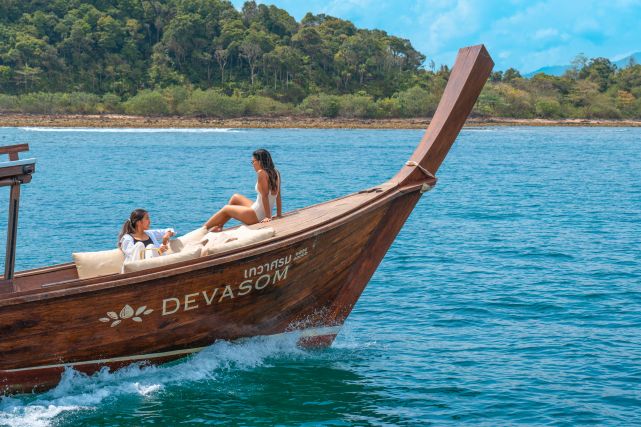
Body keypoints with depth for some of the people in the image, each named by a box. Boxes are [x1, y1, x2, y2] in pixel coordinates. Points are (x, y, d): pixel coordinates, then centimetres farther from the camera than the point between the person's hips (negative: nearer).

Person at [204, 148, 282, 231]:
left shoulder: (261, 173, -19)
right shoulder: (275, 173, 4)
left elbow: (265, 195, -23)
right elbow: (278, 196, 7)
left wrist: (268, 217, -20)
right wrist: (279, 214, 11)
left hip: (257, 216, -8)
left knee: (225, 209, 13)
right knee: (235, 197, 25)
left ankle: (204, 228, 32)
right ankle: (219, 226, 31)